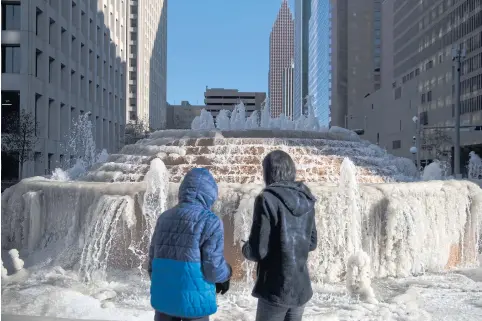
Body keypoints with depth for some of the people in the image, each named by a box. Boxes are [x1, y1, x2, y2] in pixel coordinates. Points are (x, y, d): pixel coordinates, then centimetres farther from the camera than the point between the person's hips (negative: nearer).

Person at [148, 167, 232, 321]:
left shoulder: (164, 218, 7)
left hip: (162, 296, 5)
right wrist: (226, 275, 7)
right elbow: (214, 268, -15)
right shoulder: (210, 221, -12)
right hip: (194, 297, -5)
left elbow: (152, 260, 12)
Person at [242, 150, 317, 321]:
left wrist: (245, 248, 4)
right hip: (301, 287, 6)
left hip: (276, 289, -6)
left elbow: (258, 251, -17)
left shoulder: (268, 199, -16)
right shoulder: (306, 200, 4)